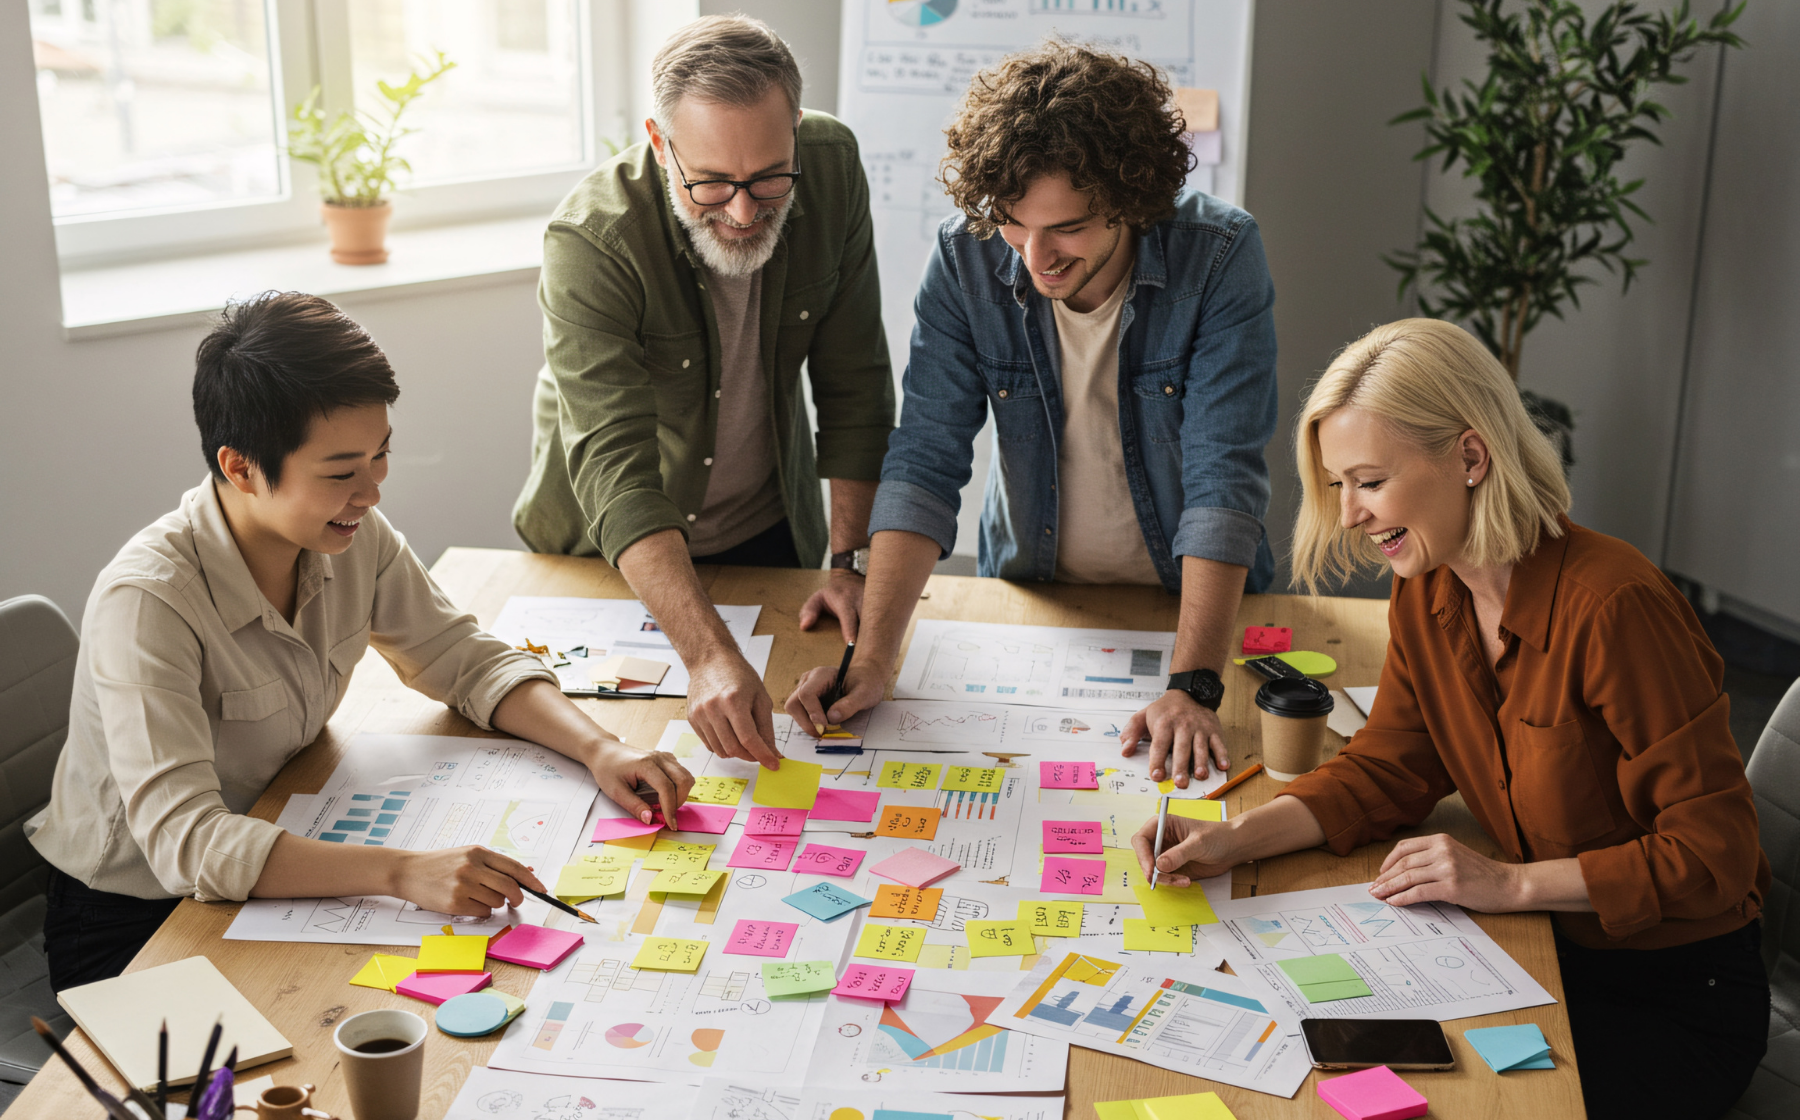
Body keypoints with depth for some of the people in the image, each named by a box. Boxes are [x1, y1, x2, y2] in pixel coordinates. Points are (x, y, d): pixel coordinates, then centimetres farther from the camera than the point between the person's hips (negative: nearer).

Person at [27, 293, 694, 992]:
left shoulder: (356, 539, -10)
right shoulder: (146, 601, -29)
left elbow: (471, 663, 2)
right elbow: (182, 839, -37)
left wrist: (600, 749, -16)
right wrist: (401, 870, -47)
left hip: (276, 868, 6)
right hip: (132, 927, -6)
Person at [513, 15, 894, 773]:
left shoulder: (833, 169, -19)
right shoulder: (590, 244, -33)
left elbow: (854, 385, -10)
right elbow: (617, 473, -40)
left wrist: (851, 559, -13)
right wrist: (708, 655, -50)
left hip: (770, 536, 3)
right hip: (608, 553, -3)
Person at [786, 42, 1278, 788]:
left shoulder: (1221, 256, -21)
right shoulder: (965, 259, -15)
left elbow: (1224, 477, -25)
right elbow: (924, 463, -17)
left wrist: (1191, 686, -34)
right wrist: (873, 657, -28)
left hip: (1191, 598, -1)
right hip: (1029, 591, 2)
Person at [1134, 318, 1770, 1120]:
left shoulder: (1613, 606, -26)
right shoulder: (1426, 595, -3)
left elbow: (1714, 852, -21)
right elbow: (1387, 769, 4)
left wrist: (1512, 883, -24)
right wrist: (1237, 838, -11)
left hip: (1679, 1000, -6)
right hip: (1545, 953, 6)